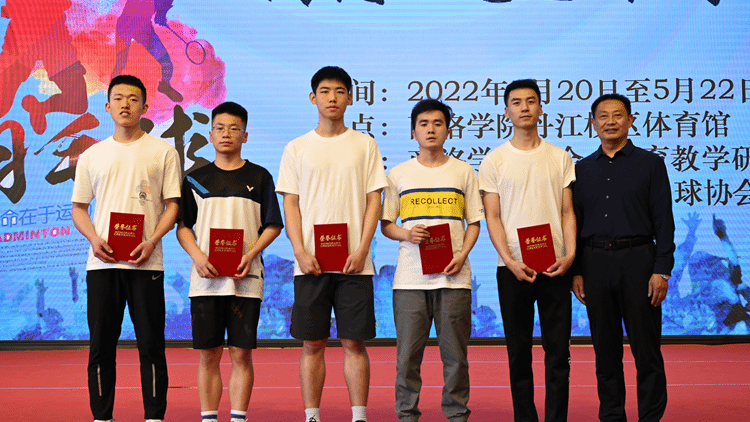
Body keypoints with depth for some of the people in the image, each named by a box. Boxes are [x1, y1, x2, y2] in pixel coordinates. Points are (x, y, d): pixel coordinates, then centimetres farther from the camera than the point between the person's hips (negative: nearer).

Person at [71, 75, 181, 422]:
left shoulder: (162, 152, 6)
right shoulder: (92, 155, 14)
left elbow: (172, 205, 4)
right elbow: (79, 207, 15)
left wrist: (152, 241, -12)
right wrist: (93, 238, -5)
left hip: (146, 263, -2)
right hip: (101, 262, 2)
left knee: (151, 344, -2)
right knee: (101, 344, 3)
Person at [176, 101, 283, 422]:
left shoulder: (259, 177, 8)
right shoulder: (195, 179, 12)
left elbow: (273, 225, 7)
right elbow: (183, 227, 11)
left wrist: (251, 255, -9)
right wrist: (197, 255, -6)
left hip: (245, 278, -1)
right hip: (205, 277, 1)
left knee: (241, 352, -2)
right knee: (208, 354, 2)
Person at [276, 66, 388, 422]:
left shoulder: (365, 145, 7)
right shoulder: (297, 148, 9)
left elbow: (374, 201, 4)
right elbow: (290, 205, 6)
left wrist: (362, 250, -8)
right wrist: (301, 252, -6)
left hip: (354, 262, 0)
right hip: (310, 262, 1)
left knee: (354, 342, 0)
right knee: (313, 343, 3)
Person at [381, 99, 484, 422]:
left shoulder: (464, 172, 11)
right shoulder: (398, 174, 11)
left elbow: (474, 222, 11)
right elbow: (385, 224, 12)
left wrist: (462, 254, -6)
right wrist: (406, 234, -10)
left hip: (454, 276, 0)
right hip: (410, 276, 0)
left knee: (455, 352, 1)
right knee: (407, 353, 0)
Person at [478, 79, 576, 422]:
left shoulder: (560, 158, 9)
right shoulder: (494, 161, 4)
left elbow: (567, 212, 7)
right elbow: (492, 217, 0)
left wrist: (570, 254, -8)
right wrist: (510, 261, -12)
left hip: (555, 266, 1)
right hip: (513, 267, -1)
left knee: (558, 349, 0)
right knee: (519, 351, 5)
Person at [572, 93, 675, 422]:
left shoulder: (650, 163, 4)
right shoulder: (582, 169, 12)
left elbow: (663, 221, -1)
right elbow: (574, 222, 13)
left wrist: (662, 270, -9)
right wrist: (575, 271, 5)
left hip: (637, 259, -3)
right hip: (595, 262, 3)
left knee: (646, 349, -1)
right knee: (606, 350, 7)